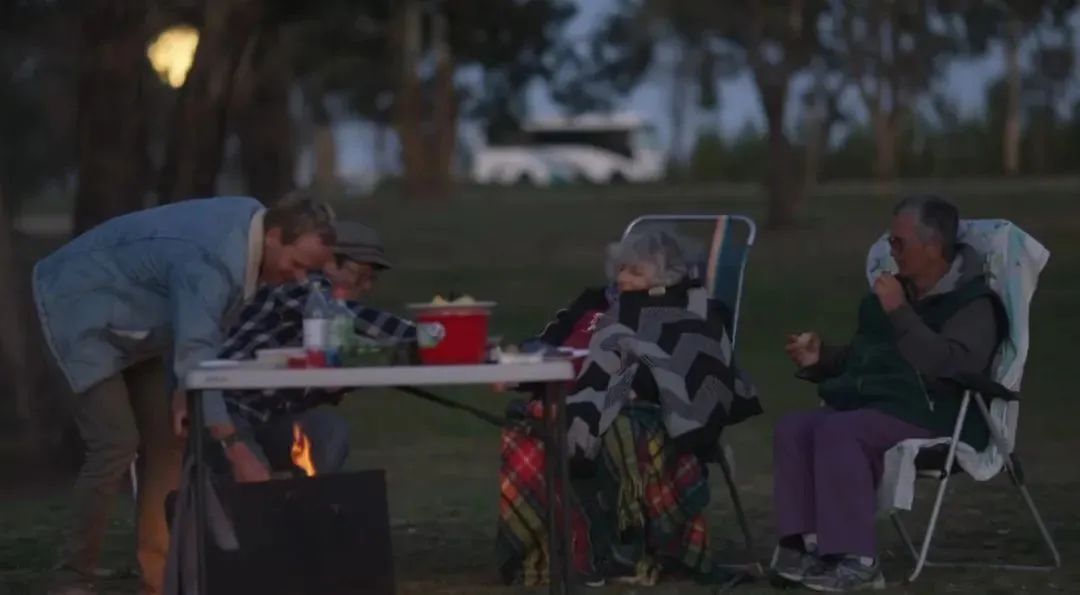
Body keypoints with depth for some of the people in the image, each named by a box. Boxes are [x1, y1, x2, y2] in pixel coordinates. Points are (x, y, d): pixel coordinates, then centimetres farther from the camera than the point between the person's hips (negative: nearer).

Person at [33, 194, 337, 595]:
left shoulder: (250, 222, -7)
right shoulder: (212, 257, -35)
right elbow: (195, 354, -42)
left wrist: (184, 390, -8)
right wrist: (236, 451, -45)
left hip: (134, 320, 9)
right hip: (82, 305, -9)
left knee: (167, 440, 0)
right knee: (116, 443, -18)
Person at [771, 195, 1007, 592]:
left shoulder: (972, 303, -5)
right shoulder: (898, 292, 20)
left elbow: (951, 364, -24)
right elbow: (860, 360, 31)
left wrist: (900, 313, -22)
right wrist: (821, 358, 10)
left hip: (930, 418, -8)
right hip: (872, 406, 8)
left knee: (838, 433, -32)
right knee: (794, 429, -16)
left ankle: (856, 560, -33)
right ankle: (806, 545, -23)